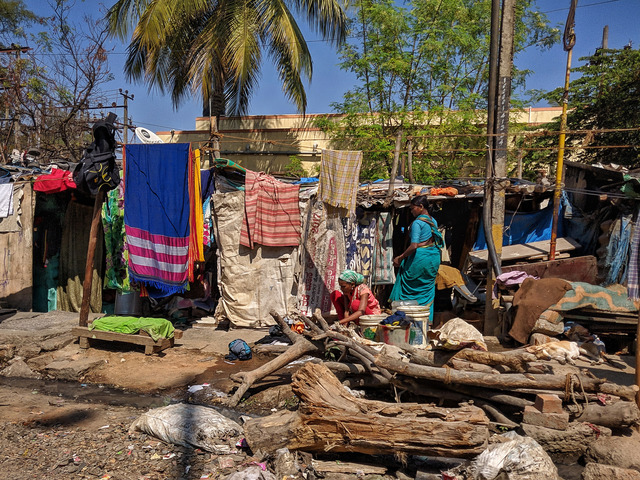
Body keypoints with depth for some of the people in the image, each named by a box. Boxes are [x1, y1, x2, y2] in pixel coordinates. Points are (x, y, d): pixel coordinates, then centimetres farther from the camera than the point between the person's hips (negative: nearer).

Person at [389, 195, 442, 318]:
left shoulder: (417, 222, -15)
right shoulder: (433, 221, 10)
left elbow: (414, 246, -23)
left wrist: (400, 258, -14)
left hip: (420, 257, -8)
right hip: (434, 257, 8)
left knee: (409, 288, 4)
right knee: (427, 290, 14)